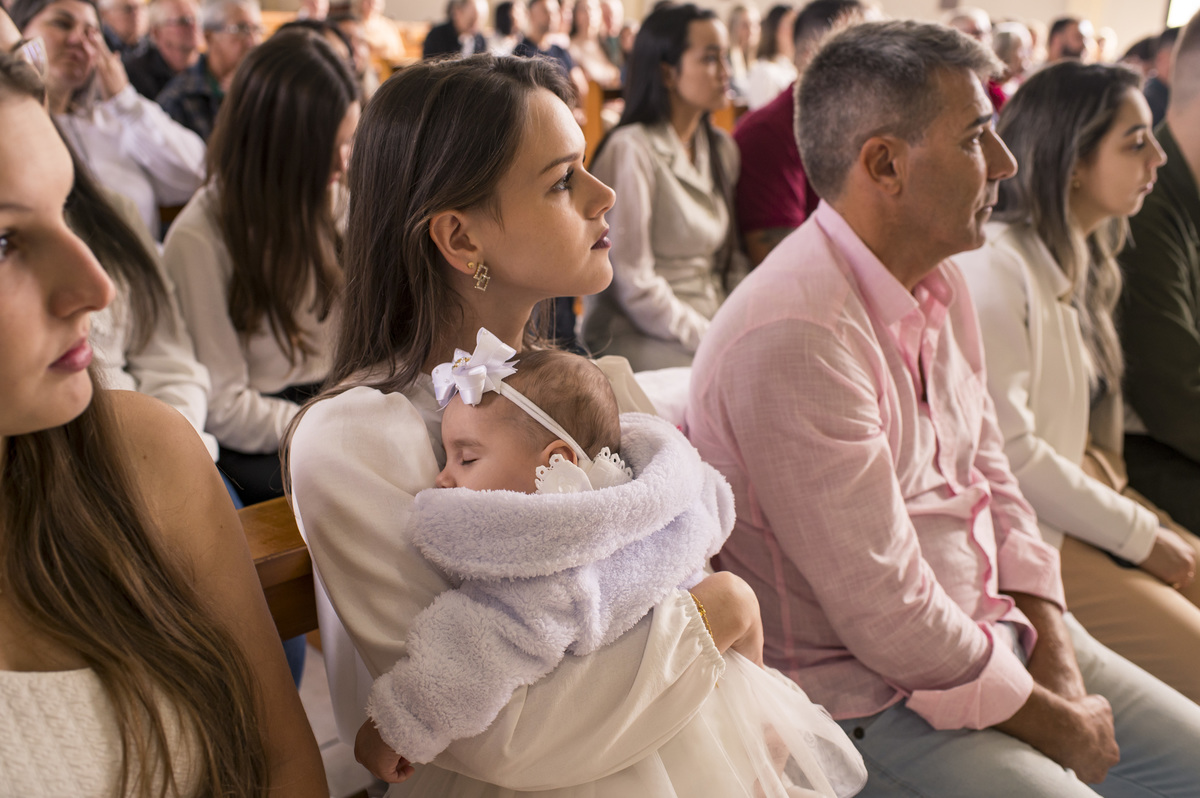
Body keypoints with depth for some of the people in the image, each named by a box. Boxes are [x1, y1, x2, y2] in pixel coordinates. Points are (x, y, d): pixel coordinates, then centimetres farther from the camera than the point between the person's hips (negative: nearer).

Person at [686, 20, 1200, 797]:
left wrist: (1050, 638, -2)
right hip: (870, 699, -8)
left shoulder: (939, 281, 3)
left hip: (996, 630, 8)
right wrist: (1051, 722, -11)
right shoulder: (794, 337, -26)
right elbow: (884, 617, -24)